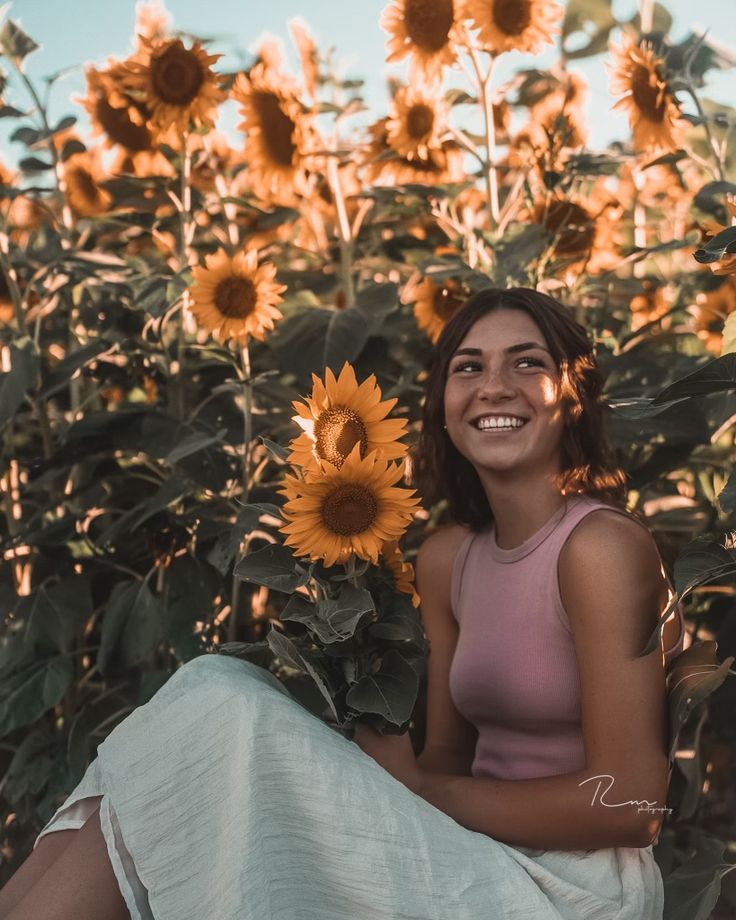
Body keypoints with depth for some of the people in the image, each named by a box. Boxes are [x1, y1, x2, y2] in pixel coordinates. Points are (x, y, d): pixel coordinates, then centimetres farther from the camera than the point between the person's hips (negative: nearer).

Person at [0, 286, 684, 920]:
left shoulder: (600, 544, -13)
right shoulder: (447, 557, 10)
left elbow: (630, 801, -16)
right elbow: (449, 758, 10)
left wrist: (418, 787, -11)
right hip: (484, 862, 7)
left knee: (227, 714, -20)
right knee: (220, 684, -8)